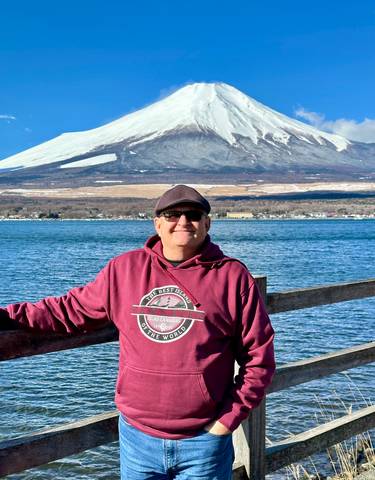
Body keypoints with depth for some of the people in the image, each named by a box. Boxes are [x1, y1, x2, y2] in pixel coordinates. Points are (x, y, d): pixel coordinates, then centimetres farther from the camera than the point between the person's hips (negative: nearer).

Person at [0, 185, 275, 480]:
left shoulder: (232, 276, -4)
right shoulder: (124, 269, 2)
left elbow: (258, 356, -2)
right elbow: (71, 310, 11)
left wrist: (231, 417, -6)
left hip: (204, 441, -2)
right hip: (137, 436, 2)